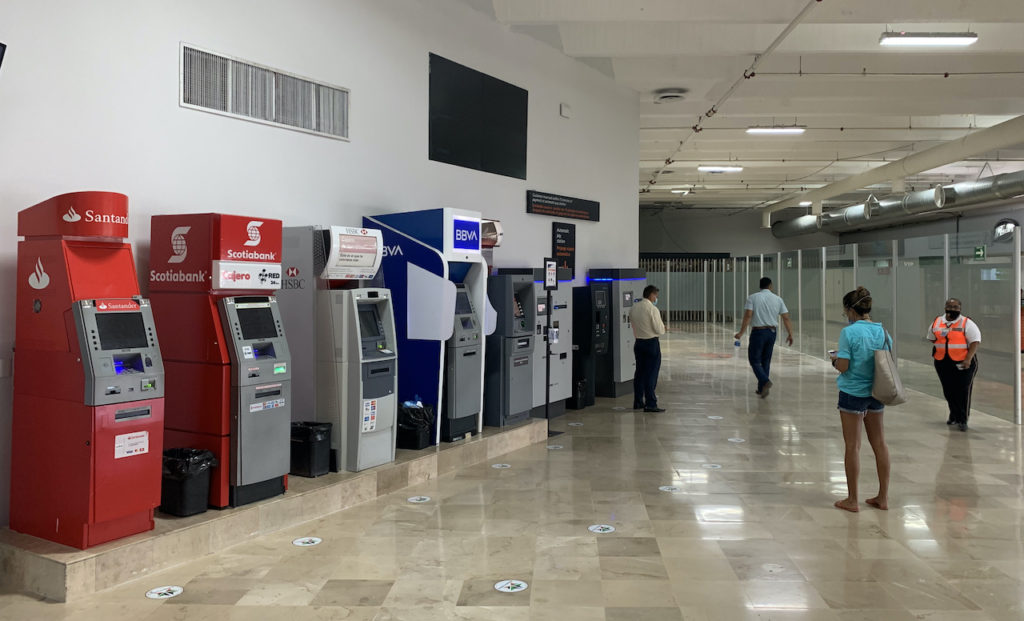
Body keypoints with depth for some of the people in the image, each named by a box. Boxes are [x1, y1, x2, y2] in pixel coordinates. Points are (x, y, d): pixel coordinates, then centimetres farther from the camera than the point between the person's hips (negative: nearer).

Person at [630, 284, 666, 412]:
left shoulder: (633, 308, 5)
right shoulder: (652, 309, -15)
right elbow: (659, 330, -14)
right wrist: (662, 326, 8)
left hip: (639, 342, 7)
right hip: (652, 343, -7)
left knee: (640, 372, 15)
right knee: (651, 373, -2)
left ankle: (638, 402, 22)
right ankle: (650, 404, -1)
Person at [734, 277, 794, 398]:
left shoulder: (753, 298, -3)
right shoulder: (777, 299, 6)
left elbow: (748, 316, -14)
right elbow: (786, 318, 2)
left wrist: (741, 333, -14)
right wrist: (790, 334, 5)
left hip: (758, 332, -4)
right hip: (772, 332, 4)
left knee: (754, 360, 3)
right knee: (765, 361, 15)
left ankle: (765, 382, -19)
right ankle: (761, 389, 16)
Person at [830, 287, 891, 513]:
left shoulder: (849, 332, -17)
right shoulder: (882, 331, 3)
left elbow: (843, 366, -18)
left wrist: (835, 358, 2)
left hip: (853, 393, -6)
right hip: (876, 393, 6)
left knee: (853, 446, 3)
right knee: (879, 443, 14)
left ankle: (852, 500, 11)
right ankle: (883, 497, 22)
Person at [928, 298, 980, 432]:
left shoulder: (967, 323, -5)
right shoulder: (937, 322, 9)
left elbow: (974, 342, -11)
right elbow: (932, 339, 23)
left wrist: (968, 359, -21)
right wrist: (939, 348, 7)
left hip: (963, 363, -5)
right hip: (943, 363, 5)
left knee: (963, 391, -6)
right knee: (948, 391, 13)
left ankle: (963, 420, 2)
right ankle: (954, 415, 31)